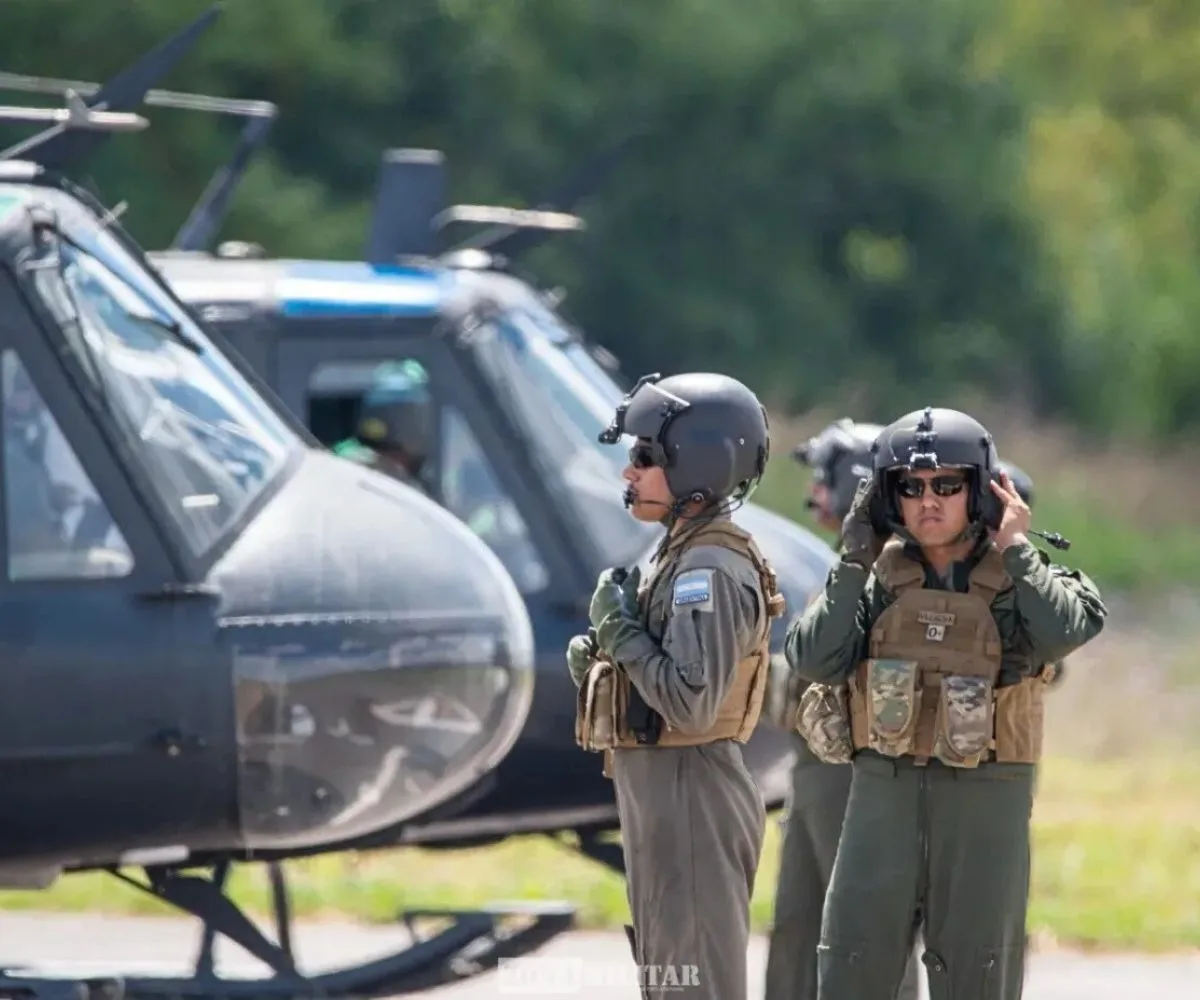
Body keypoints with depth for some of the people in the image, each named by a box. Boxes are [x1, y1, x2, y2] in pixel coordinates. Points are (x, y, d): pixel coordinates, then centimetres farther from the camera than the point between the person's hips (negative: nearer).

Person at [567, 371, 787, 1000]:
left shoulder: (712, 571, -18)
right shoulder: (683, 554, 13)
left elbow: (690, 704, -25)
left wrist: (621, 629, -16)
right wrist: (599, 660, 4)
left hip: (689, 793, -11)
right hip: (657, 785, 11)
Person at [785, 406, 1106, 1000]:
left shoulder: (1018, 581, 0)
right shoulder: (877, 578, 5)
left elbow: (1064, 631, -22)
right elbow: (814, 660, -8)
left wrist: (1015, 549, -13)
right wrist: (853, 564, -10)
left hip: (986, 801, -2)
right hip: (885, 794, 2)